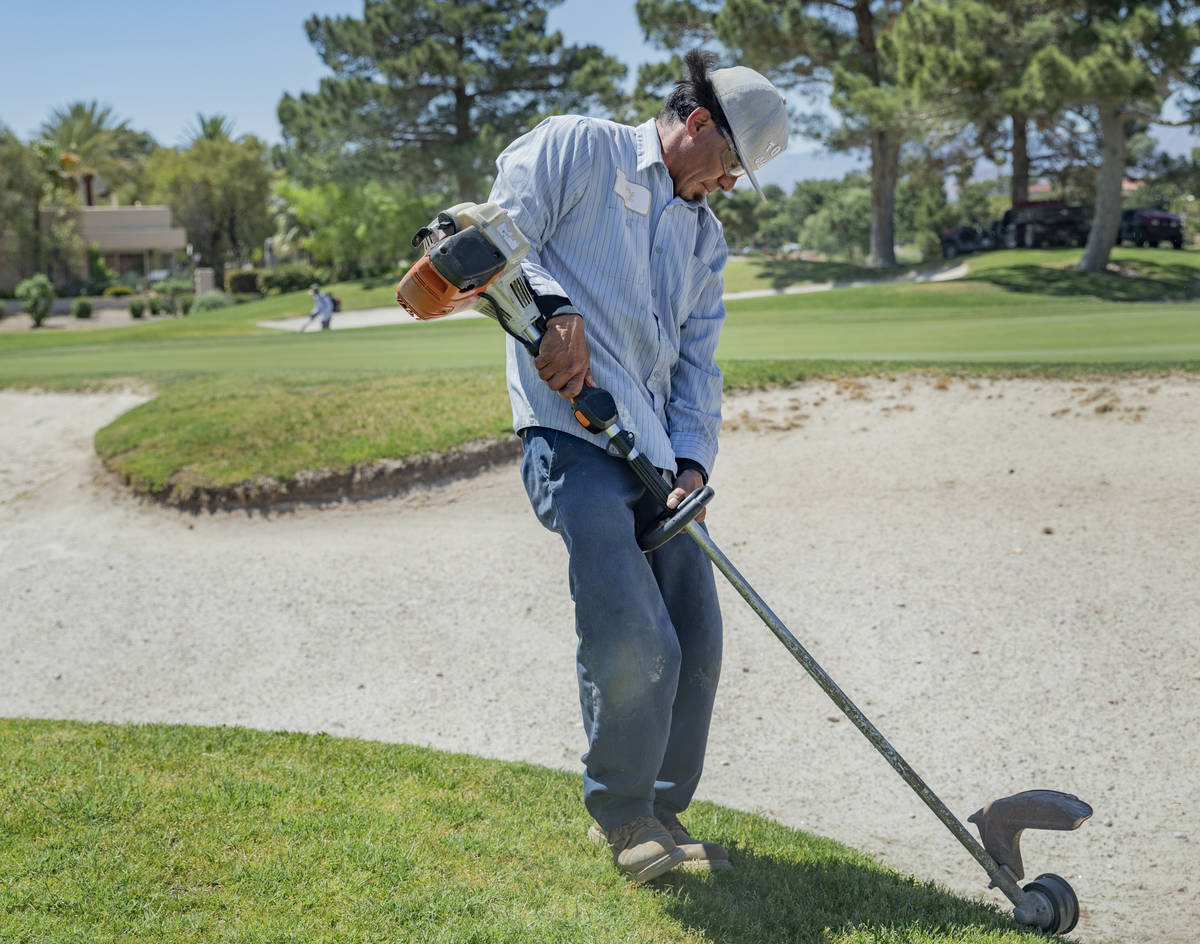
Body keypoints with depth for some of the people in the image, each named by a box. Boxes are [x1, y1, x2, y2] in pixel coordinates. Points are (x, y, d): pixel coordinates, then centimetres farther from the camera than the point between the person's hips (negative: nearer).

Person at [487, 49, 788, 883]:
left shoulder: (706, 236, 25)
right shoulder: (575, 147, 5)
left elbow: (698, 361, 19)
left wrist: (693, 460, 4)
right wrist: (554, 312, -22)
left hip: (658, 449, 8)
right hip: (573, 432, -7)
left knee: (695, 643, 6)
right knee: (632, 639, -15)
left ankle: (660, 812, 25)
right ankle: (619, 814, 9)